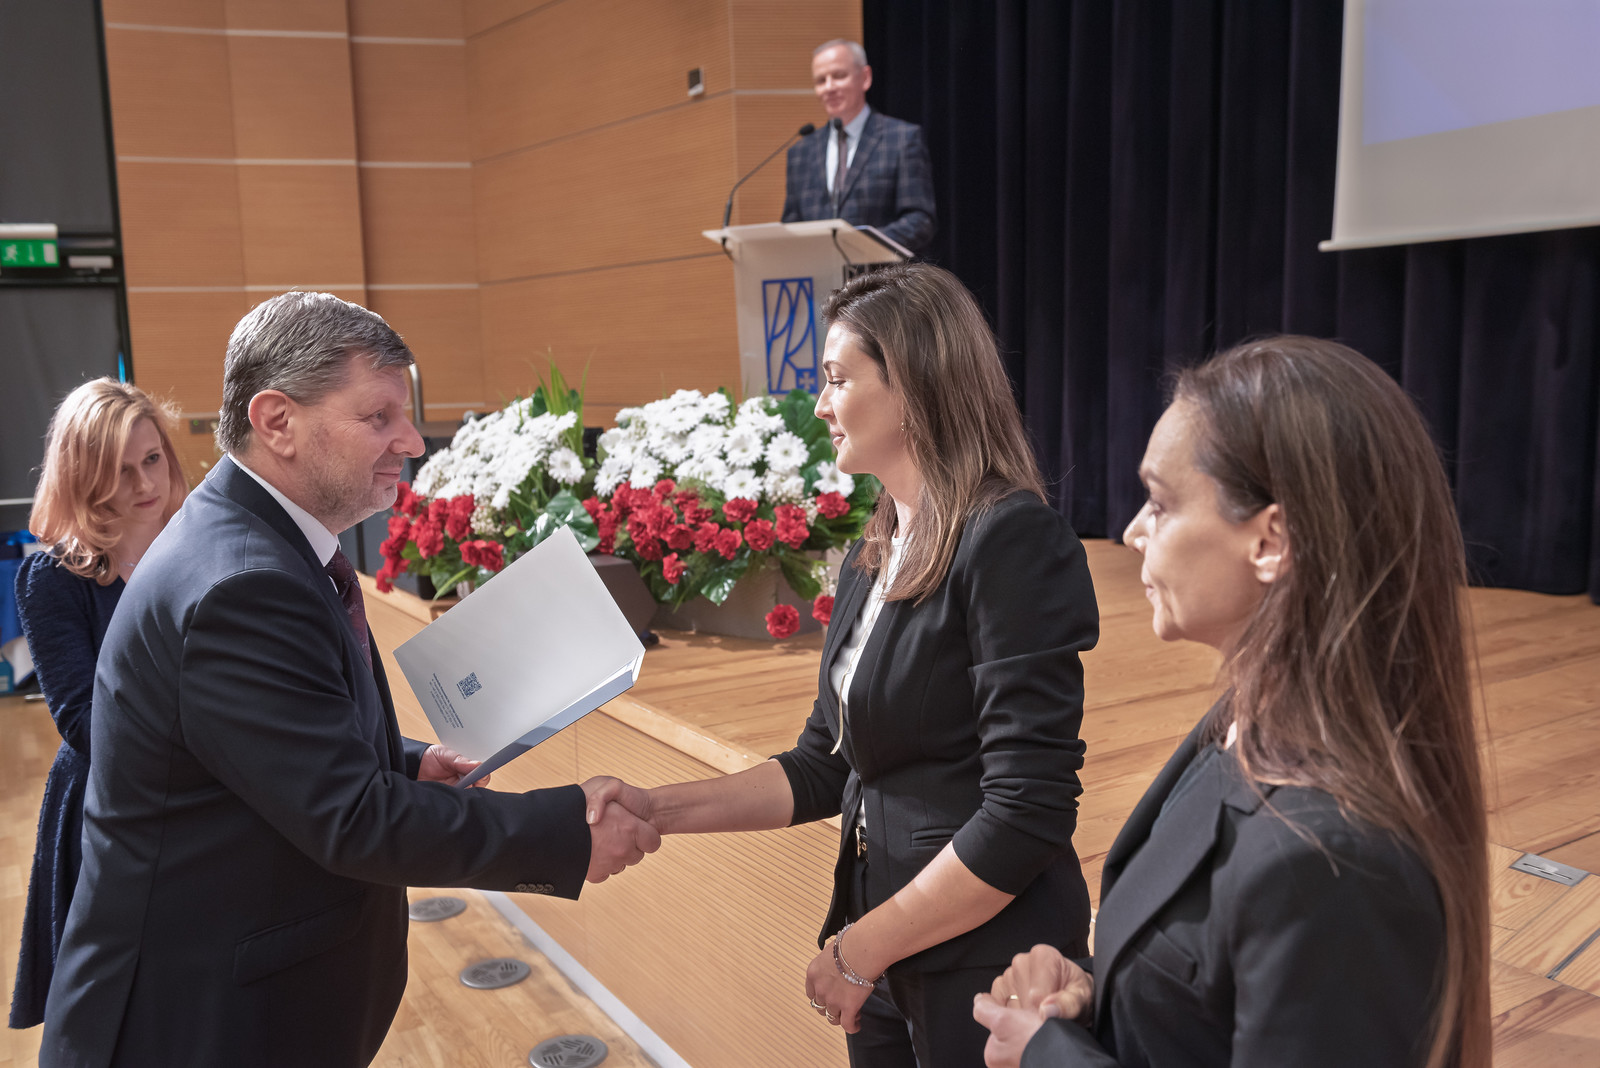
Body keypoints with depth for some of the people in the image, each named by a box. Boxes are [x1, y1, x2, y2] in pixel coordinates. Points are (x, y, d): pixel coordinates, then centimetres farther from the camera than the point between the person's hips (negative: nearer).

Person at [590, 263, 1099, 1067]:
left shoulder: (1012, 540, -18)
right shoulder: (871, 560, 6)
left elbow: (1026, 813, -22)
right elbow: (825, 769, 9)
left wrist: (862, 947, -14)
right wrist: (658, 810, 0)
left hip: (985, 968, -7)